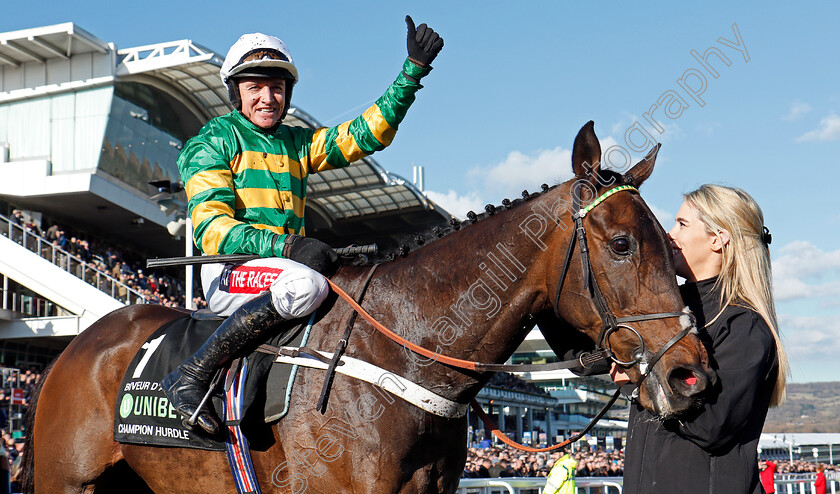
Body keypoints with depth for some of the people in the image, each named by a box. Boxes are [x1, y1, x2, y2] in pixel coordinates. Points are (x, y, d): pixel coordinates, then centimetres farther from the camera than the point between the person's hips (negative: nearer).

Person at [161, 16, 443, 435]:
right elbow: (211, 229, -10)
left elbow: (365, 133, 13)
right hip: (228, 271, -7)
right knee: (305, 284, -37)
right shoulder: (213, 143, 3)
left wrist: (414, 68, 4)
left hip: (289, 262, 7)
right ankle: (190, 377, -29)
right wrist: (286, 247, -25)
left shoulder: (299, 144, 22)